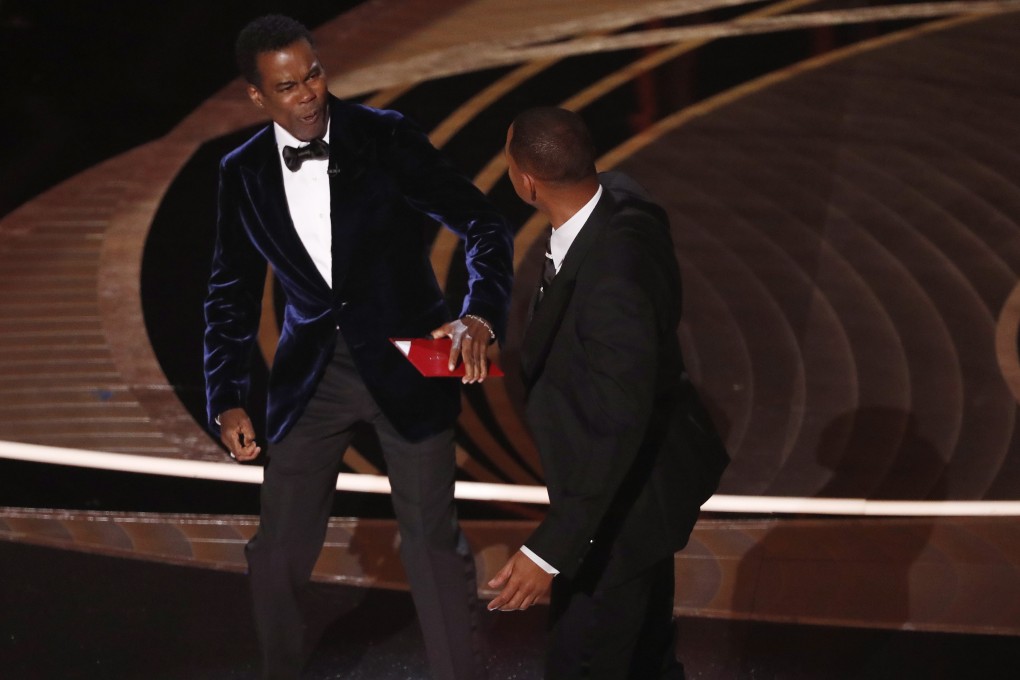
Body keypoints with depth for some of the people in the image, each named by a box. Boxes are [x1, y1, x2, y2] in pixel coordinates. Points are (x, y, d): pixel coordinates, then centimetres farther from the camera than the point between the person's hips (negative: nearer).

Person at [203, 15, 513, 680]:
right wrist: (227, 399, 0)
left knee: (433, 538, -1)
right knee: (279, 549, 6)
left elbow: (483, 224, -10)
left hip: (405, 359, -3)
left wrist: (480, 315, -27)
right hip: (312, 371, 3)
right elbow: (232, 294, 8)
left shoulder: (385, 136, -10)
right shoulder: (243, 173, -1)